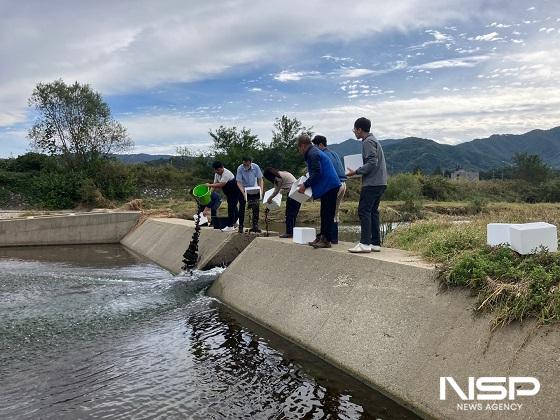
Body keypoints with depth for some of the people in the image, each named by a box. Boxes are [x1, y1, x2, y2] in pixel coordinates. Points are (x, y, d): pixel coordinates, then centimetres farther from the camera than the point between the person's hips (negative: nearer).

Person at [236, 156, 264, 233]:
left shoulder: (256, 167, -19)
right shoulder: (240, 169, -23)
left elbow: (260, 180, -12)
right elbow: (239, 182, -22)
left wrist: (261, 191, -24)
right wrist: (243, 193, -35)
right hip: (243, 189, -1)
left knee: (256, 207, -6)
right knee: (242, 207, 0)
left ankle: (255, 226, 2)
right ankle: (240, 226, 10)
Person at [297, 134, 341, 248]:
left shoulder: (312, 154, -13)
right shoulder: (314, 152, 20)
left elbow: (317, 174, -21)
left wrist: (305, 185, -14)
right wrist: (307, 184, 17)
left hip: (329, 186, -11)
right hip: (329, 186, 11)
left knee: (327, 214, -7)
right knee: (325, 213, 14)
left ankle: (327, 240, -4)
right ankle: (322, 237, 21)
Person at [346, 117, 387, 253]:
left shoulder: (368, 142, -9)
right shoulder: (373, 140, 22)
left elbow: (372, 162, -19)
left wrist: (356, 172, -14)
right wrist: (358, 171, 17)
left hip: (372, 183, -10)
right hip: (380, 183, 10)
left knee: (363, 211, -9)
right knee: (373, 211, 11)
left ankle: (365, 243, -12)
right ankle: (375, 243, 12)